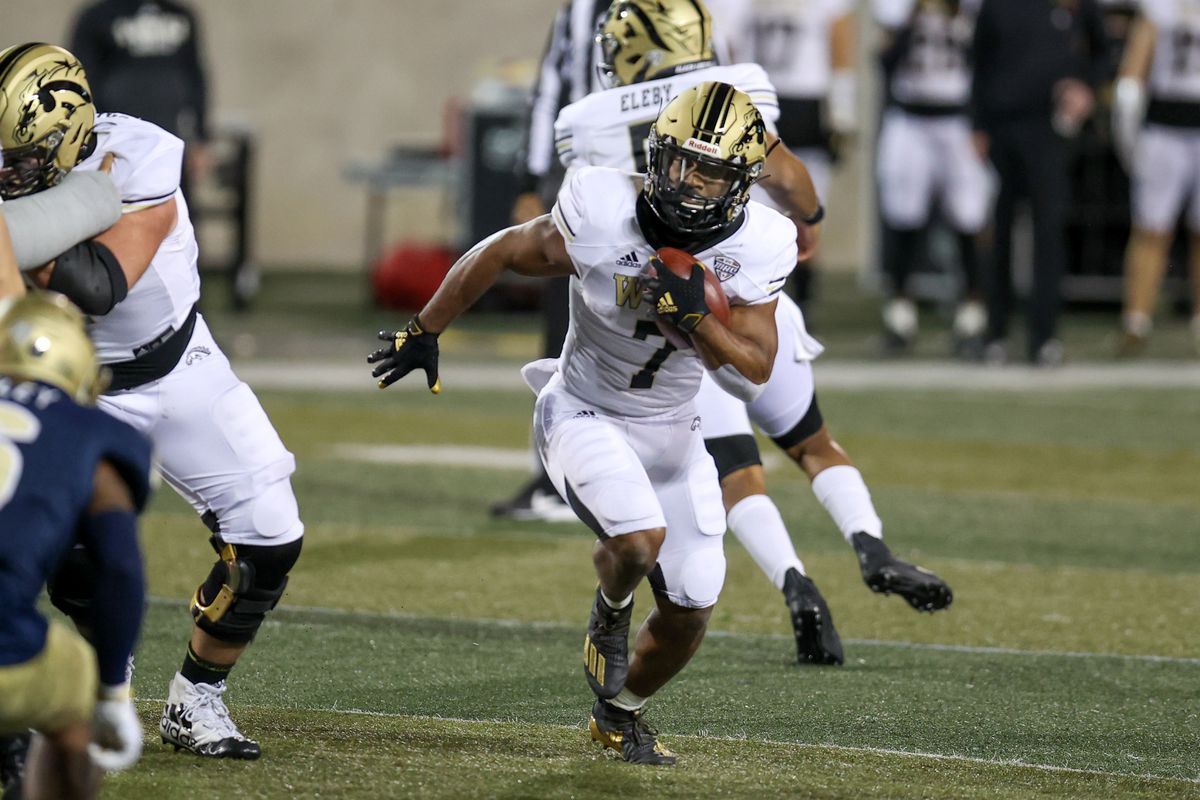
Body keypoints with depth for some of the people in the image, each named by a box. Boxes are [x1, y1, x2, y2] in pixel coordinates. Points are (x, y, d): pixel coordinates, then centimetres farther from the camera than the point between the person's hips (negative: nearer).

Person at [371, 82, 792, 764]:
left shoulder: (755, 248, -16)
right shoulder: (604, 217, -25)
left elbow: (756, 368, -14)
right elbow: (499, 255, -10)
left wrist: (696, 316, -32)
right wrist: (426, 333, -1)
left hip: (670, 431, 4)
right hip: (585, 416, -4)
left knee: (691, 609, 2)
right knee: (640, 538, -30)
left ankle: (621, 713, 32)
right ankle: (611, 614, 7)